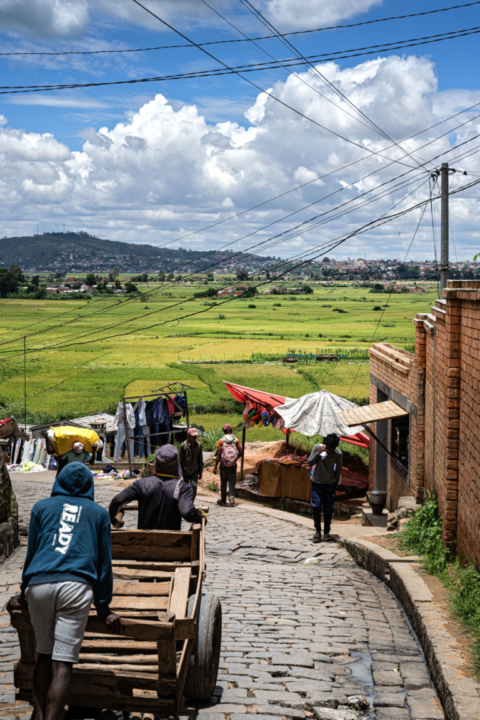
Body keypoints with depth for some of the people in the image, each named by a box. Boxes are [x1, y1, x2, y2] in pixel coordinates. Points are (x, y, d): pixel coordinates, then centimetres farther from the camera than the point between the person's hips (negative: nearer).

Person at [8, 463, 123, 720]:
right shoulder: (99, 513, 20)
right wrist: (103, 607, 20)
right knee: (62, 664, -4)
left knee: (44, 655, 15)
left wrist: (24, 595, 33)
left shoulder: (41, 507, 21)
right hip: (76, 586, -2)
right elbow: (104, 562, 18)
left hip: (38, 583, 2)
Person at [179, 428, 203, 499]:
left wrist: (200, 473, 7)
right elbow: (180, 460, -6)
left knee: (194, 486, -12)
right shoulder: (183, 445, -11)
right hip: (185, 472, -1)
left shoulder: (198, 445, -4)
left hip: (194, 471, 1)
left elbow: (200, 460, 5)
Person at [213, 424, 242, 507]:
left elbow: (218, 455, -10)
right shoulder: (236, 440, -3)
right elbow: (240, 452, 0)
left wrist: (215, 466, -5)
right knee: (232, 483, 7)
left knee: (223, 483, 11)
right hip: (233, 465, 1)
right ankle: (232, 498, -10)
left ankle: (223, 501, 19)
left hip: (223, 465, -1)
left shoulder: (221, 441, -9)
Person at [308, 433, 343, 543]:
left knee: (328, 509, 2)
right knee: (316, 507, -9)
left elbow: (338, 470, 2)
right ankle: (318, 530, 9)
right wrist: (318, 453, -22)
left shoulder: (338, 454, -11)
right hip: (317, 483, 0)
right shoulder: (317, 448, -11)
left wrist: (336, 484, 7)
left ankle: (327, 532, 17)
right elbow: (310, 463, -7)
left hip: (330, 484, 0)